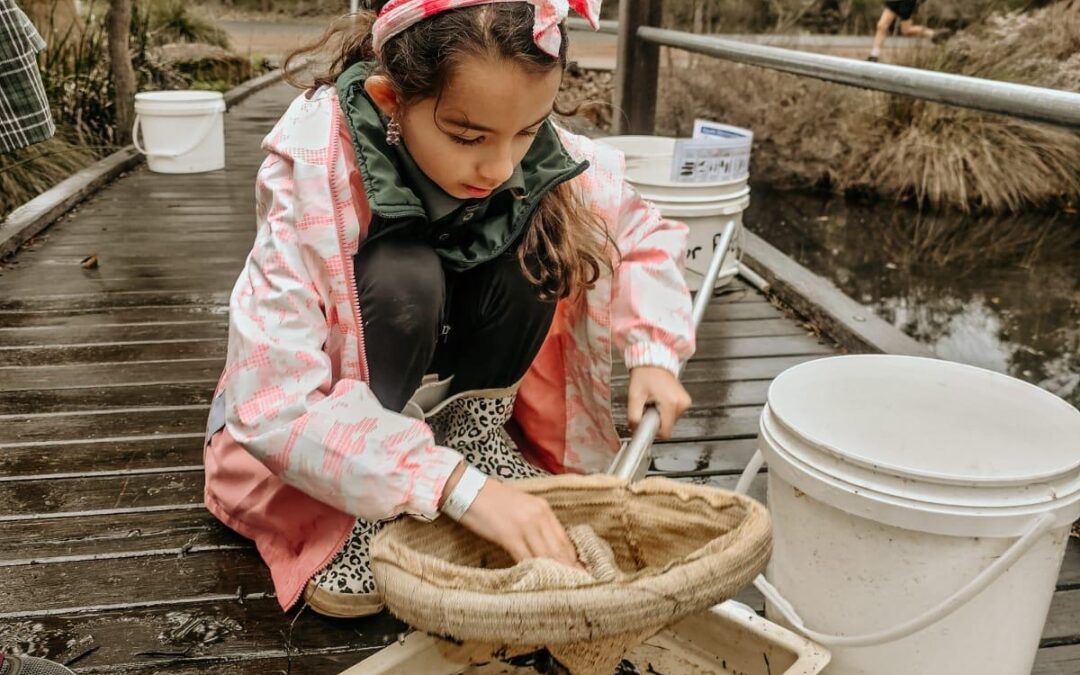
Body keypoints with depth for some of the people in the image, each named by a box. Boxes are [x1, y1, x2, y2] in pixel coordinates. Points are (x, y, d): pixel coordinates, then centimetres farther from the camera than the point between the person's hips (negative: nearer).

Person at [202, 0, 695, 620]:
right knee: (402, 277, -34)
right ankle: (366, 509, -15)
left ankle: (474, 423, -4)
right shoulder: (310, 174, -33)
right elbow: (275, 401, -37)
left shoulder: (542, 158, -23)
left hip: (452, 381, 3)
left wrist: (655, 353, -21)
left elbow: (643, 232, -4)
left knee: (534, 243, -24)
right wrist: (459, 486, -46)